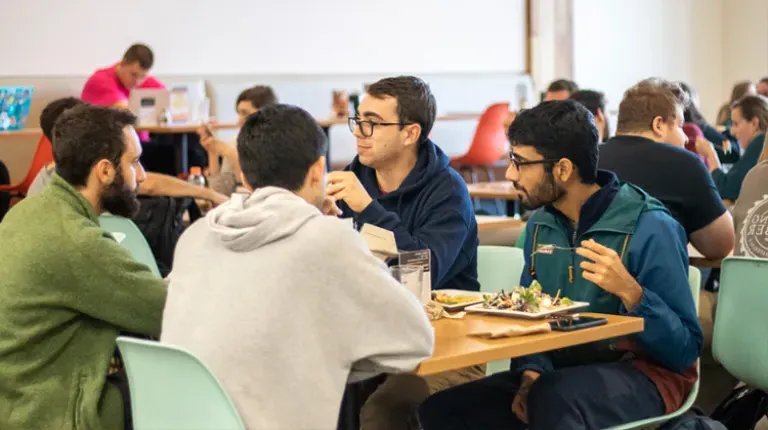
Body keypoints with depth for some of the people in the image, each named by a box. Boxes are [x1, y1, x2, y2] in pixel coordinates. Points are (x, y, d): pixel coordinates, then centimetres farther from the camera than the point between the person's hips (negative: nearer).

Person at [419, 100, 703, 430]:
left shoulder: (650, 229, -13)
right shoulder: (540, 224, 6)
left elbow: (685, 350, -14)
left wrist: (630, 292, -28)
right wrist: (531, 376, -6)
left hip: (643, 375, -6)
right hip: (561, 370, 6)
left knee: (553, 398, -37)